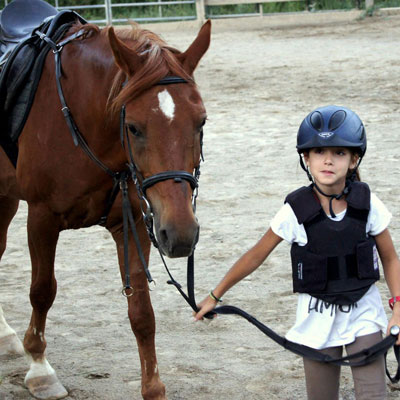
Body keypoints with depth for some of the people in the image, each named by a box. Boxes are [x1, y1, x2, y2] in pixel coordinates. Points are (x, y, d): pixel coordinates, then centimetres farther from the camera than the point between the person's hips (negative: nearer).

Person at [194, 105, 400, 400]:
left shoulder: (367, 204, -9)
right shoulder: (296, 210, -13)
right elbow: (256, 256, -2)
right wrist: (215, 296, 3)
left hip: (364, 312, 1)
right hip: (318, 319, 0)